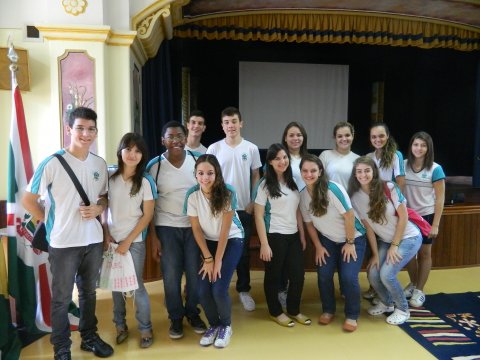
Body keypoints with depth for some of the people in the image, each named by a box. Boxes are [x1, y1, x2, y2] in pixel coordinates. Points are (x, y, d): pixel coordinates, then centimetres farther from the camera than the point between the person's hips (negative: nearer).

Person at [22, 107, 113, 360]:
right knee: (61, 298, 10)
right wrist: (52, 223, -5)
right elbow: (28, 200, -6)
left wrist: (98, 208, -6)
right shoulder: (52, 163, -12)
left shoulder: (100, 164, 2)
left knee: (89, 293, 19)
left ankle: (89, 337, 37)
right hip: (63, 243, -4)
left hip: (94, 240, 4)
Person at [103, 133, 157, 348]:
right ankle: (120, 325, 28)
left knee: (136, 285, 1)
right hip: (112, 239, 3)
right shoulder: (110, 176, -1)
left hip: (134, 241, -3)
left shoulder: (145, 181, -9)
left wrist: (128, 241, -9)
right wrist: (106, 234, -2)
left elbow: (147, 216, -7)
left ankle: (145, 329, 17)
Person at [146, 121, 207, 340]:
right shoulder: (154, 166, -5)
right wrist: (153, 237, -4)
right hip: (166, 228, -1)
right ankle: (175, 318, 24)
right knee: (171, 276, 4)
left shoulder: (198, 160, -2)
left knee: (195, 273, 8)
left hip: (194, 226, 1)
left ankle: (193, 313, 29)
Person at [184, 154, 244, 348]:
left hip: (232, 240, -3)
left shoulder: (228, 193, -22)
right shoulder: (192, 195, -15)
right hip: (207, 242, 3)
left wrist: (217, 260, -16)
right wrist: (207, 258, -10)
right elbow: (196, 229, -8)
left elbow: (225, 230, -18)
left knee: (219, 289, -16)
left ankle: (226, 326, 14)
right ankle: (213, 325, 19)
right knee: (203, 290, -10)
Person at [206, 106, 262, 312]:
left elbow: (256, 177, 6)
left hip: (244, 208, 1)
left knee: (243, 250, 9)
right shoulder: (214, 149, -2)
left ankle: (244, 290, 24)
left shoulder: (251, 148, 0)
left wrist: (253, 202, -2)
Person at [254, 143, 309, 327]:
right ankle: (276, 312, 28)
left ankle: (294, 310, 27)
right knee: (274, 275, 8)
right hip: (274, 236, -5)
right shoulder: (265, 185, -8)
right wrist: (264, 244, -15)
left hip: (293, 236, 5)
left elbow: (297, 211, 12)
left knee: (298, 274, 6)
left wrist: (302, 236, 8)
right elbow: (259, 216, -11)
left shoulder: (292, 183, 9)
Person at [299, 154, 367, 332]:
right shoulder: (303, 194, -9)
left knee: (349, 277, -14)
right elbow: (309, 223, 2)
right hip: (328, 240, 4)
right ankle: (328, 310, 20)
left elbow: (349, 215, -22)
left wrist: (350, 242, -16)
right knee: (324, 274, -6)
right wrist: (318, 247, -1)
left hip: (353, 238, -4)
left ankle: (352, 316, 9)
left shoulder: (333, 188, -27)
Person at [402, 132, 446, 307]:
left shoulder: (435, 169, -10)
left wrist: (435, 224, -11)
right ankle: (413, 283, 32)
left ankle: (419, 290, 21)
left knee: (424, 253, 8)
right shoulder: (403, 165, -2)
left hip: (426, 215, -3)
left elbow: (440, 198, -8)